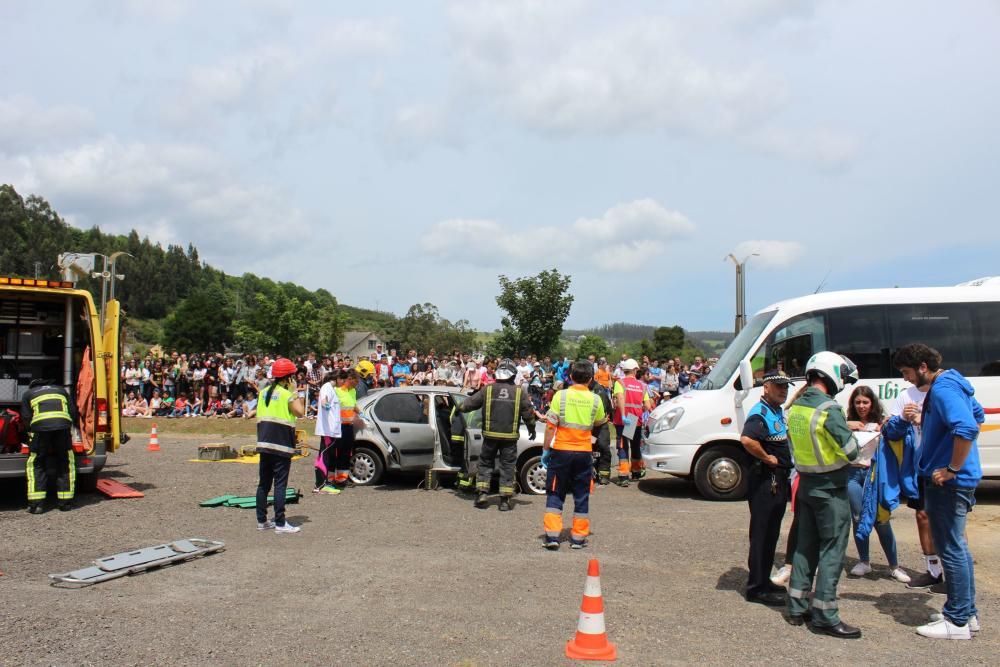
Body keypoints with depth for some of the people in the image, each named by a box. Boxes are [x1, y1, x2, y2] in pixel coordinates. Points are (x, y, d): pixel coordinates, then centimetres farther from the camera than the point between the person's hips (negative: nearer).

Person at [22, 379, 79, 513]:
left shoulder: (28, 394, 27)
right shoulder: (61, 390, 32)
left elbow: (26, 418, 15)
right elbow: (74, 413, 22)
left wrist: (30, 432, 30)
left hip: (40, 426, -1)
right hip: (63, 424, 1)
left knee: (35, 465, 9)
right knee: (66, 464, 11)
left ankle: (35, 503, 2)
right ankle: (65, 502, 13)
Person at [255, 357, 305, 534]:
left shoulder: (264, 393, 12)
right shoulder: (287, 395, -10)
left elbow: (259, 417, 14)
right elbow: (300, 412, -13)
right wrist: (295, 392, -5)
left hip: (264, 443, 7)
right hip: (281, 445, -7)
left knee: (263, 483, 12)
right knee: (280, 484, -5)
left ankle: (261, 520, 17)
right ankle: (280, 523, -5)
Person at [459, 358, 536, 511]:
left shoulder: (487, 389, -2)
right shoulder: (520, 392, -3)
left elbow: (468, 404, 5)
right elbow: (528, 414, 2)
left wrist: (460, 407, 27)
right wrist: (532, 430, 19)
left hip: (490, 435, 0)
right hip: (510, 437, 0)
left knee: (485, 464, 15)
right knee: (507, 467, 7)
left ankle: (482, 493, 7)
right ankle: (505, 500, 6)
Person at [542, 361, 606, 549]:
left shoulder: (560, 395, -9)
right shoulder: (595, 399, -3)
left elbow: (550, 426, -10)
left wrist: (545, 449, -2)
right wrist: (605, 419, 37)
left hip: (561, 451, -1)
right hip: (584, 453, 1)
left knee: (555, 494, 8)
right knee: (581, 496, 12)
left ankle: (552, 536, 2)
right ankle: (578, 537, 16)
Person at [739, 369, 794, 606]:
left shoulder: (778, 411, 14)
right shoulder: (760, 413, -17)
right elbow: (747, 439, -36)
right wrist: (767, 458, -22)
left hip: (778, 481, 10)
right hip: (765, 481, -10)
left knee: (772, 534, 17)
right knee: (761, 535, -5)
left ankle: (764, 581, 28)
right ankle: (757, 588, 2)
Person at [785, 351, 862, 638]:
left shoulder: (796, 407, 5)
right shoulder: (829, 409, -20)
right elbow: (851, 451, -18)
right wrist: (850, 433, 4)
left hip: (805, 485, 8)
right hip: (830, 490, -8)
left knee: (805, 546, 15)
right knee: (832, 551, 1)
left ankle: (797, 607, 23)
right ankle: (825, 616, 6)